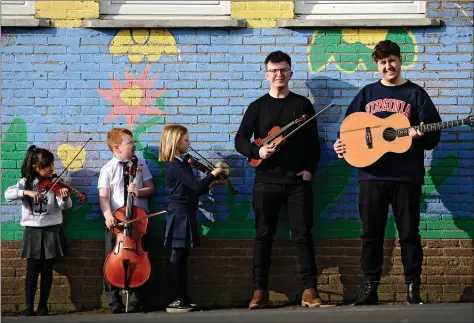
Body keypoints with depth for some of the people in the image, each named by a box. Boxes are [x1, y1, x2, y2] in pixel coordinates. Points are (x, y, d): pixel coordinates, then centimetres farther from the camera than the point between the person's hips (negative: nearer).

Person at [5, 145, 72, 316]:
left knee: (47, 271, 4)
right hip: (32, 231, -1)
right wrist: (27, 192, -30)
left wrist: (65, 198, -31)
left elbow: (66, 206, -8)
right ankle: (28, 307, 3)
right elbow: (8, 194, -16)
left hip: (52, 231, 1)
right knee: (32, 271, -3)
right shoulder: (25, 182, -1)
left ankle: (43, 307, 13)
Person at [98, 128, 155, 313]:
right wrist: (108, 215, -26)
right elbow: (104, 196, -9)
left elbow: (151, 189, 8)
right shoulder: (108, 169, -3)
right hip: (116, 220, -2)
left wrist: (139, 191, -14)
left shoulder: (141, 164, 5)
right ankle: (115, 303, 8)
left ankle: (134, 302, 15)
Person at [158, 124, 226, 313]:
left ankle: (182, 298, 16)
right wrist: (212, 174, -8)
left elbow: (193, 190, 19)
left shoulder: (181, 164, 15)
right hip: (179, 216, -10)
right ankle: (173, 301, -3)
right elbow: (196, 185, -23)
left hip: (185, 216, 10)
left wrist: (211, 183, 8)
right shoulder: (174, 166, -16)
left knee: (182, 257, 11)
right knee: (177, 258, -6)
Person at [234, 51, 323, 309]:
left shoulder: (302, 104, 7)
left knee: (302, 234, -2)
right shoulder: (257, 106, 7)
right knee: (263, 235, 3)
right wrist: (257, 151, -14)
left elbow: (313, 142, 6)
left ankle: (310, 289, 0)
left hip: (298, 181, 0)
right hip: (266, 181, 1)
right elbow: (240, 140, 4)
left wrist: (310, 169, -6)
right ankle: (260, 290, 7)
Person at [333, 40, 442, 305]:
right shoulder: (367, 93, 13)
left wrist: (420, 134, -22)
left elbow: (433, 135, -1)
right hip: (372, 173, 2)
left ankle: (413, 288, 8)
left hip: (407, 174, -2)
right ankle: (370, 288, 10)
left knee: (409, 232, 1)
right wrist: (342, 143, -4)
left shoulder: (416, 93, 5)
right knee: (371, 233, 4)